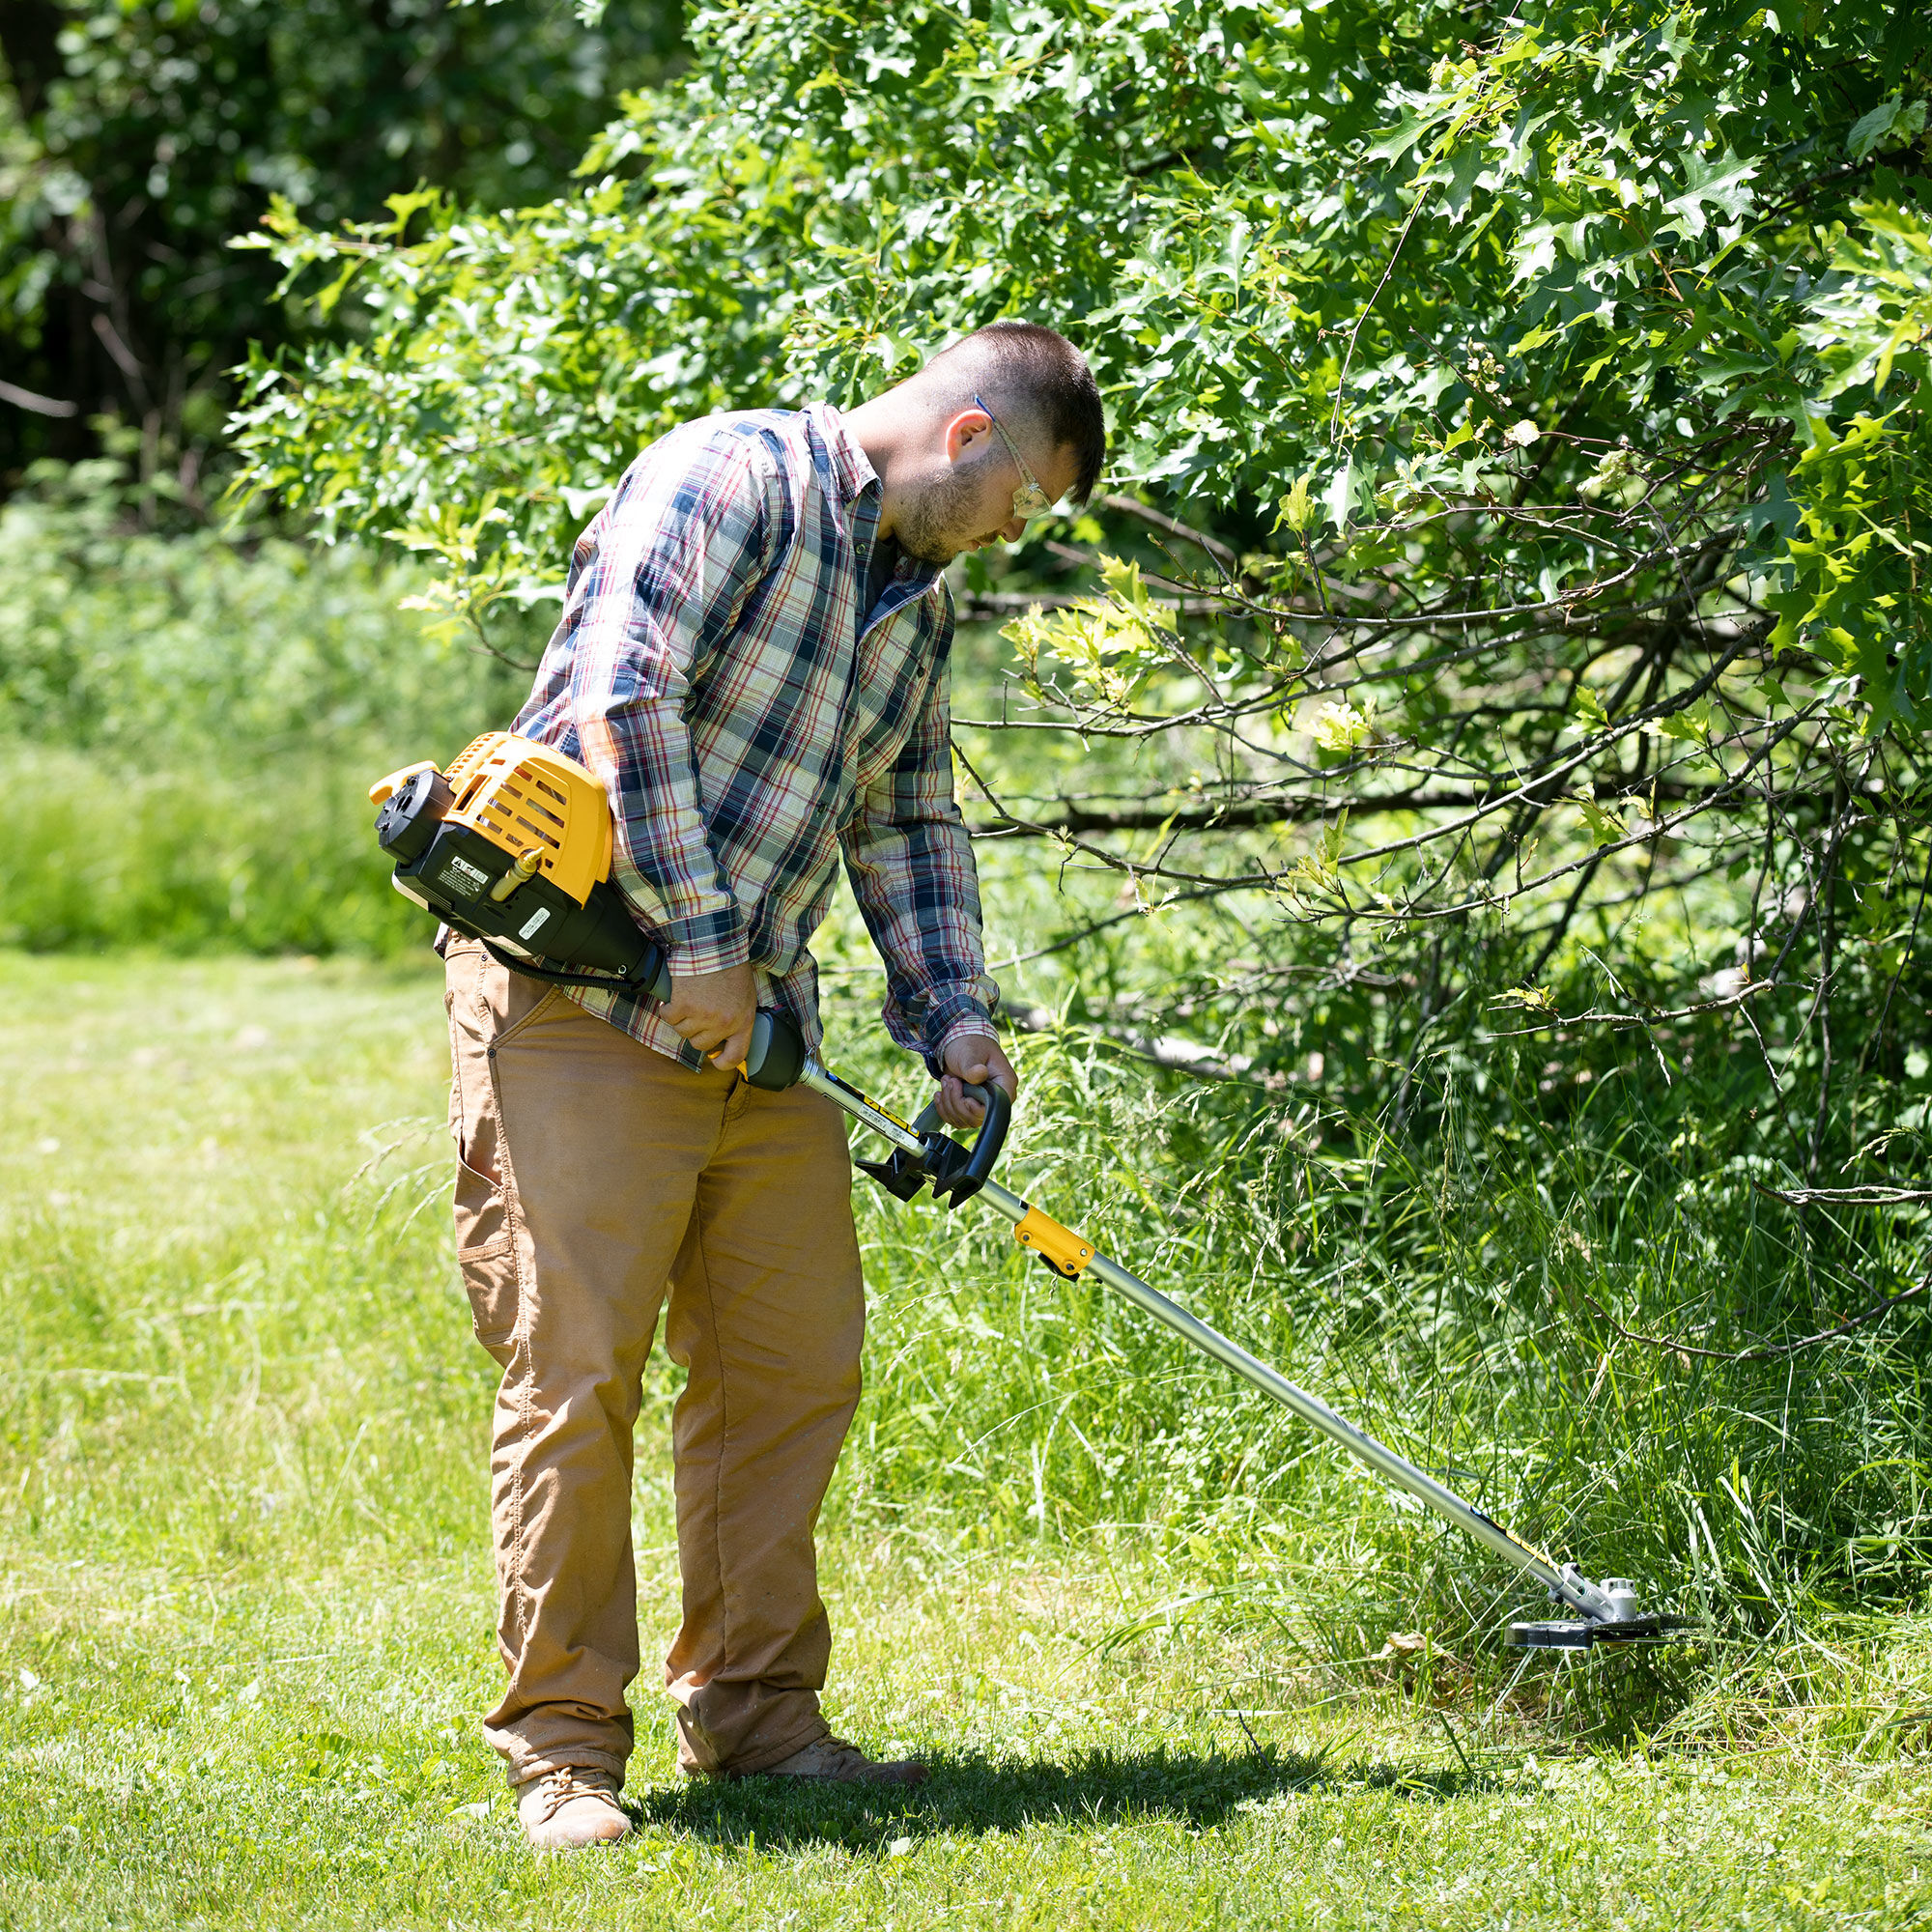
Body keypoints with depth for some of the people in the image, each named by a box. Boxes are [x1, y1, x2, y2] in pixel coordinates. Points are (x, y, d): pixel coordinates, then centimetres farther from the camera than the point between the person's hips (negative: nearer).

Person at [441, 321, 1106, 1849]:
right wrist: (698, 941, -20)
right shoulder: (725, 480, -10)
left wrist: (953, 1014, 10)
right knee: (578, 1367, -7)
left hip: (755, 1031, 9)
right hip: (580, 993, -9)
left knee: (796, 1364, 7)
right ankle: (563, 1746, -1)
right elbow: (625, 701, -21)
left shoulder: (915, 597, 18)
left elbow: (911, 820, 24)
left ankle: (755, 1714, 18)